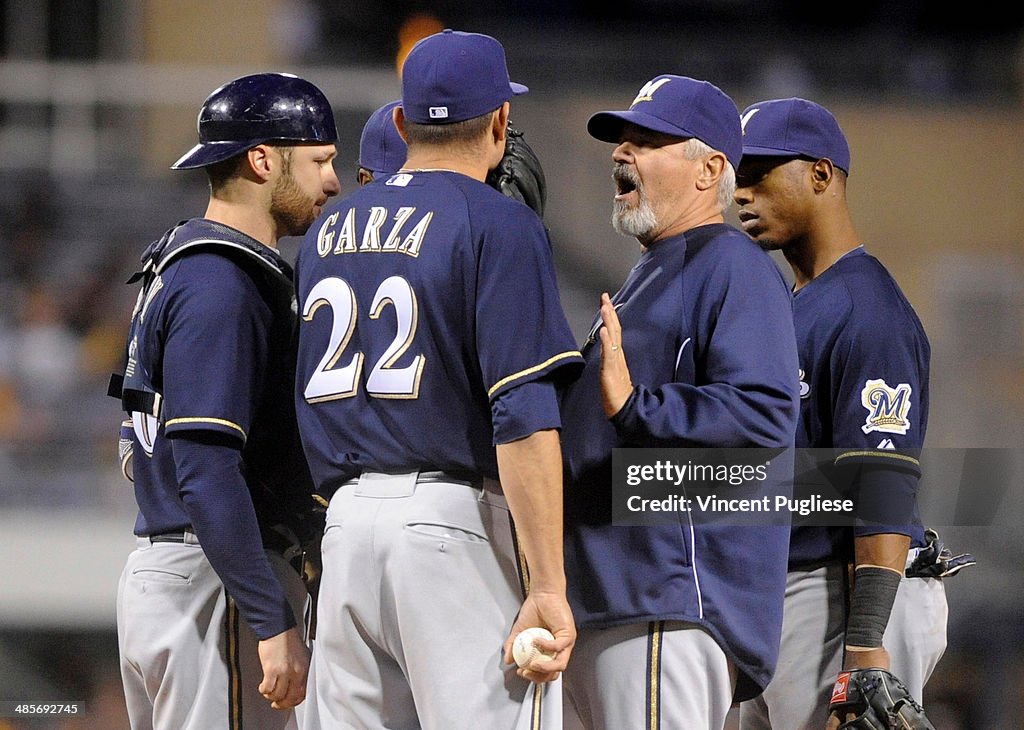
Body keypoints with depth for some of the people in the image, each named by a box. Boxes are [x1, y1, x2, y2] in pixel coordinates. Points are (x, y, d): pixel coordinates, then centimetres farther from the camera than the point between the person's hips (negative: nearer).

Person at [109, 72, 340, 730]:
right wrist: (275, 624, -24)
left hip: (157, 571, 11)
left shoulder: (176, 268, 18)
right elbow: (207, 471, -22)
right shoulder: (221, 286, -15)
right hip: (214, 581, -11)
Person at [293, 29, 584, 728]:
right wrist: (548, 589, -18)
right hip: (455, 515, -7)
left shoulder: (328, 231, 16)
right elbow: (523, 418, -16)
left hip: (345, 524, 7)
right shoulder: (500, 225, -7)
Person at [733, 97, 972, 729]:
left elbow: (885, 487, -21)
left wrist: (865, 648, -27)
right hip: (782, 596, 10)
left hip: (853, 603, -10)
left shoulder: (867, 313, -14)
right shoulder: (790, 307, 19)